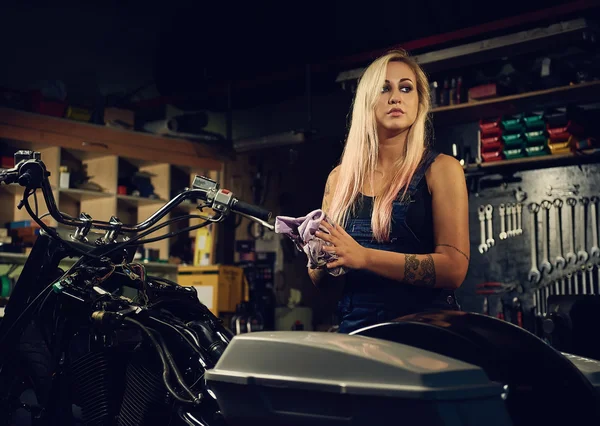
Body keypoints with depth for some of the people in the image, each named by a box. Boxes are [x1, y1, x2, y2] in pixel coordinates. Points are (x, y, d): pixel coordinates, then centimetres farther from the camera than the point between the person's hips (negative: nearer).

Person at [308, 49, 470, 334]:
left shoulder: (441, 169, 1)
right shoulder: (340, 177, 11)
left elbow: (454, 268, -10)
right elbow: (319, 279, 15)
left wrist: (363, 256, -16)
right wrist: (320, 255, -7)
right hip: (356, 326, 3)